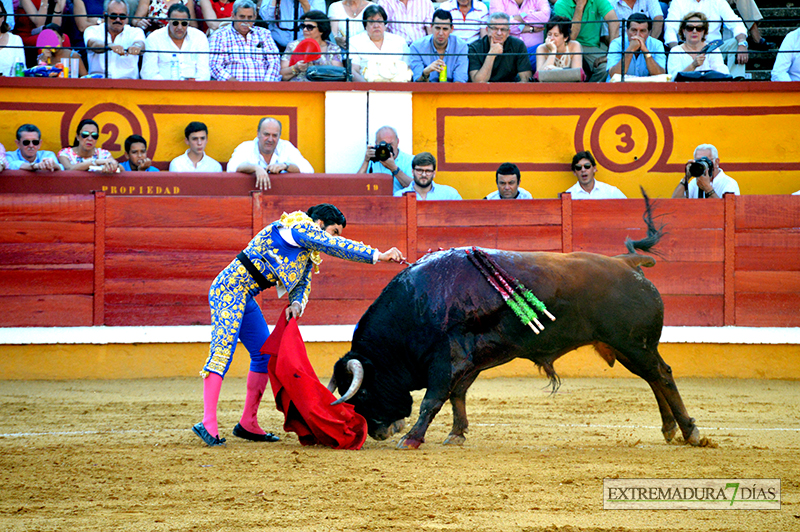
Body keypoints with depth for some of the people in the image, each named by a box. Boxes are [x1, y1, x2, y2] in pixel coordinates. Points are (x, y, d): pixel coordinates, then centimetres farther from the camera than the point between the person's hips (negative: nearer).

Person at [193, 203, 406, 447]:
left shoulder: (309, 252, 18)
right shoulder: (298, 228, -12)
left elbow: (303, 284, 11)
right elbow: (337, 246, -19)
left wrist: (296, 304, -12)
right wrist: (378, 255, -20)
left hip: (245, 298, 11)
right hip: (230, 288, -11)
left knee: (264, 354, 10)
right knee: (223, 350, -18)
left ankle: (248, 424, 15)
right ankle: (208, 423, -26)